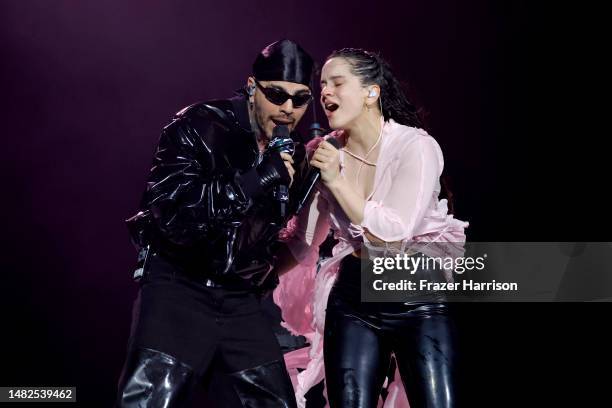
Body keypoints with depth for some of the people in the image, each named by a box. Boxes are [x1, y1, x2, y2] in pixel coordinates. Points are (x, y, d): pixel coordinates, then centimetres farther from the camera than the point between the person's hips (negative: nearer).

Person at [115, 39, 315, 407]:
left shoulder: (293, 152, 6)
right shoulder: (198, 126, -12)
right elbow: (171, 214, -25)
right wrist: (258, 178, -28)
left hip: (240, 299, 6)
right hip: (178, 287, -5)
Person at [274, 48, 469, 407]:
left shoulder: (416, 147, -11)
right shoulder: (324, 153, 2)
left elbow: (392, 233, -19)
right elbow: (302, 241, 11)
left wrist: (337, 181, -20)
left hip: (420, 298, -3)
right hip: (353, 301, 4)